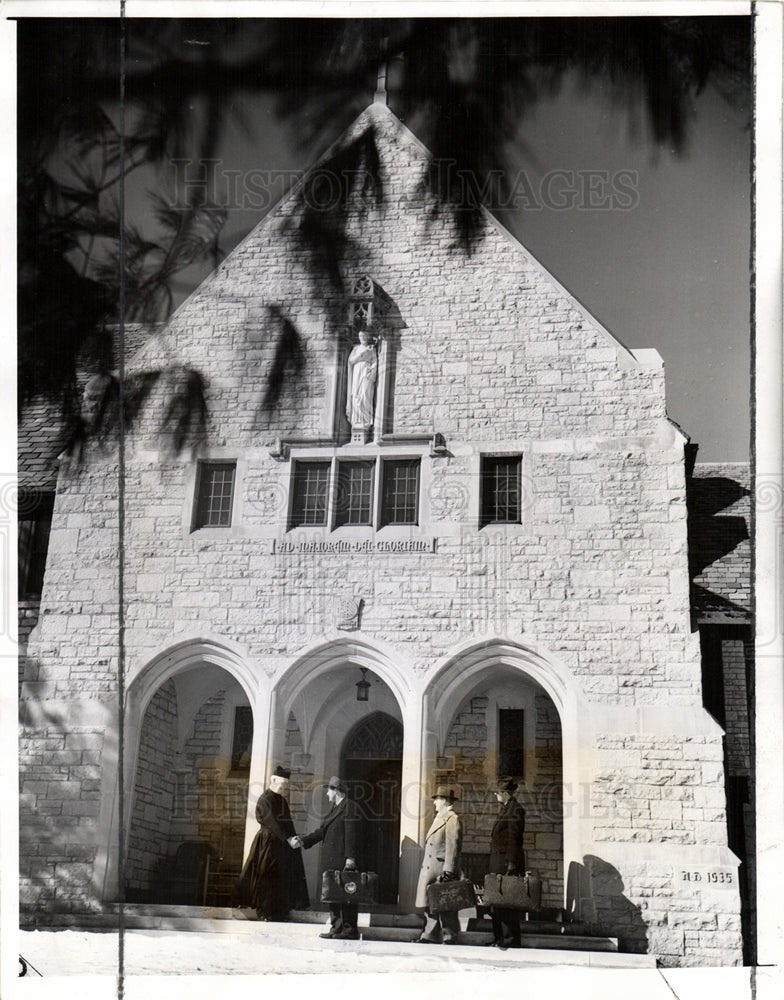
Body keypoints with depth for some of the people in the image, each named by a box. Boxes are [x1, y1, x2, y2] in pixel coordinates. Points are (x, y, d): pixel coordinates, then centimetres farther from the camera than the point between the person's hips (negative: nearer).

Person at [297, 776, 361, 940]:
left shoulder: (350, 806, -8)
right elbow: (323, 831, 21)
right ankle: (337, 928, 16)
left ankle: (350, 930, -2)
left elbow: (352, 834, -14)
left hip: (342, 859, -10)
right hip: (330, 860, 10)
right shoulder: (334, 808, 20)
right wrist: (303, 840, 14)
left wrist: (350, 857, -19)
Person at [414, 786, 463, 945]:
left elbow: (452, 846, -16)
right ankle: (430, 936, 18)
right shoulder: (439, 818, 20)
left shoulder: (452, 818, -10)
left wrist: (447, 872, -21)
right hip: (430, 870, 10)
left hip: (441, 869, -10)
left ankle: (449, 939, 0)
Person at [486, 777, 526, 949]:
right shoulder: (505, 809, 18)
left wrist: (511, 863, -21)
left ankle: (511, 939, -3)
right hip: (498, 861, 10)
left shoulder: (516, 810, -11)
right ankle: (499, 937, 19)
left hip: (507, 860, -10)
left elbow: (514, 839, -17)